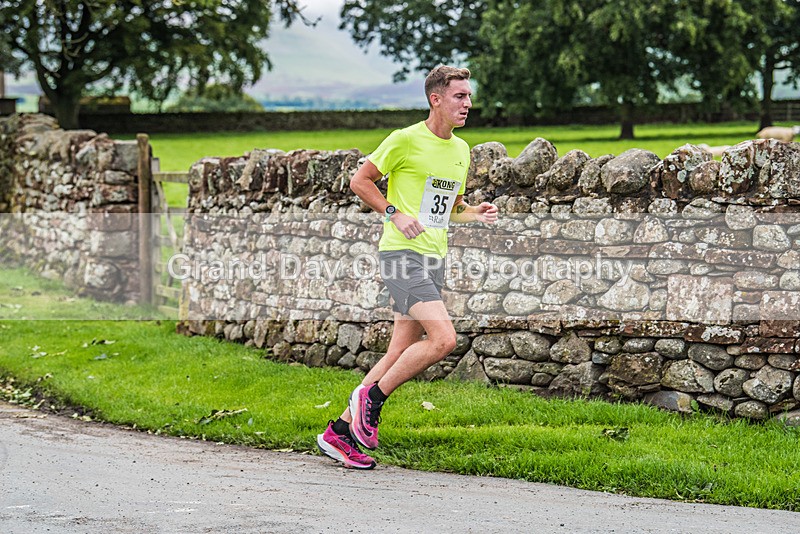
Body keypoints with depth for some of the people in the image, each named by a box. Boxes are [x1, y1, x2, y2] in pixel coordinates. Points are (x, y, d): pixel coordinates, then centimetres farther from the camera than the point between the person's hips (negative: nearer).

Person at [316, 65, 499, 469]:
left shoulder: (461, 150, 15)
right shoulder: (407, 140, -8)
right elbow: (360, 181, -2)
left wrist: (476, 213, 7)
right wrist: (395, 214, -12)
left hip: (435, 258, 8)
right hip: (402, 253, -8)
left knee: (402, 353, 6)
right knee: (443, 338, -21)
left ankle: (339, 433, 13)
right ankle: (372, 395, -3)